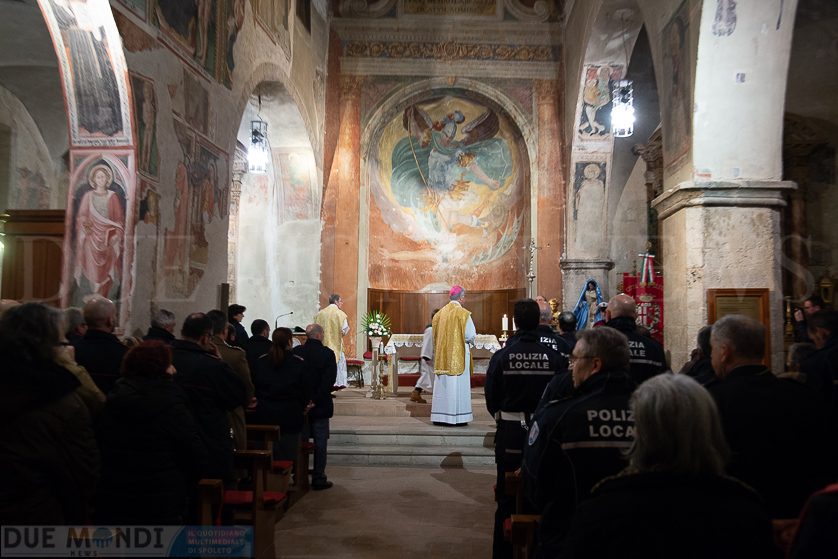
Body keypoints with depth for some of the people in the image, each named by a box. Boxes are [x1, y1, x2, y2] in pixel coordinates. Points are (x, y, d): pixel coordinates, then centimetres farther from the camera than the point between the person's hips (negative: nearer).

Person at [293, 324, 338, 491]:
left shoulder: (296, 352, -2)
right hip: (320, 407, -4)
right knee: (320, 442, 6)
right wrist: (315, 400, -14)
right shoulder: (327, 354, -12)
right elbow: (328, 382, -18)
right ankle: (318, 479, 11)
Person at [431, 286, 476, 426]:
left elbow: (435, 335, 12)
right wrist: (472, 337, 10)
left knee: (442, 385, 8)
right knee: (458, 384, -1)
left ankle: (439, 416, 12)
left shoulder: (440, 313, 8)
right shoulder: (463, 314, -9)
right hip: (458, 355, -5)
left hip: (442, 354, 5)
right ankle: (457, 417, 1)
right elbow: (470, 335, -11)